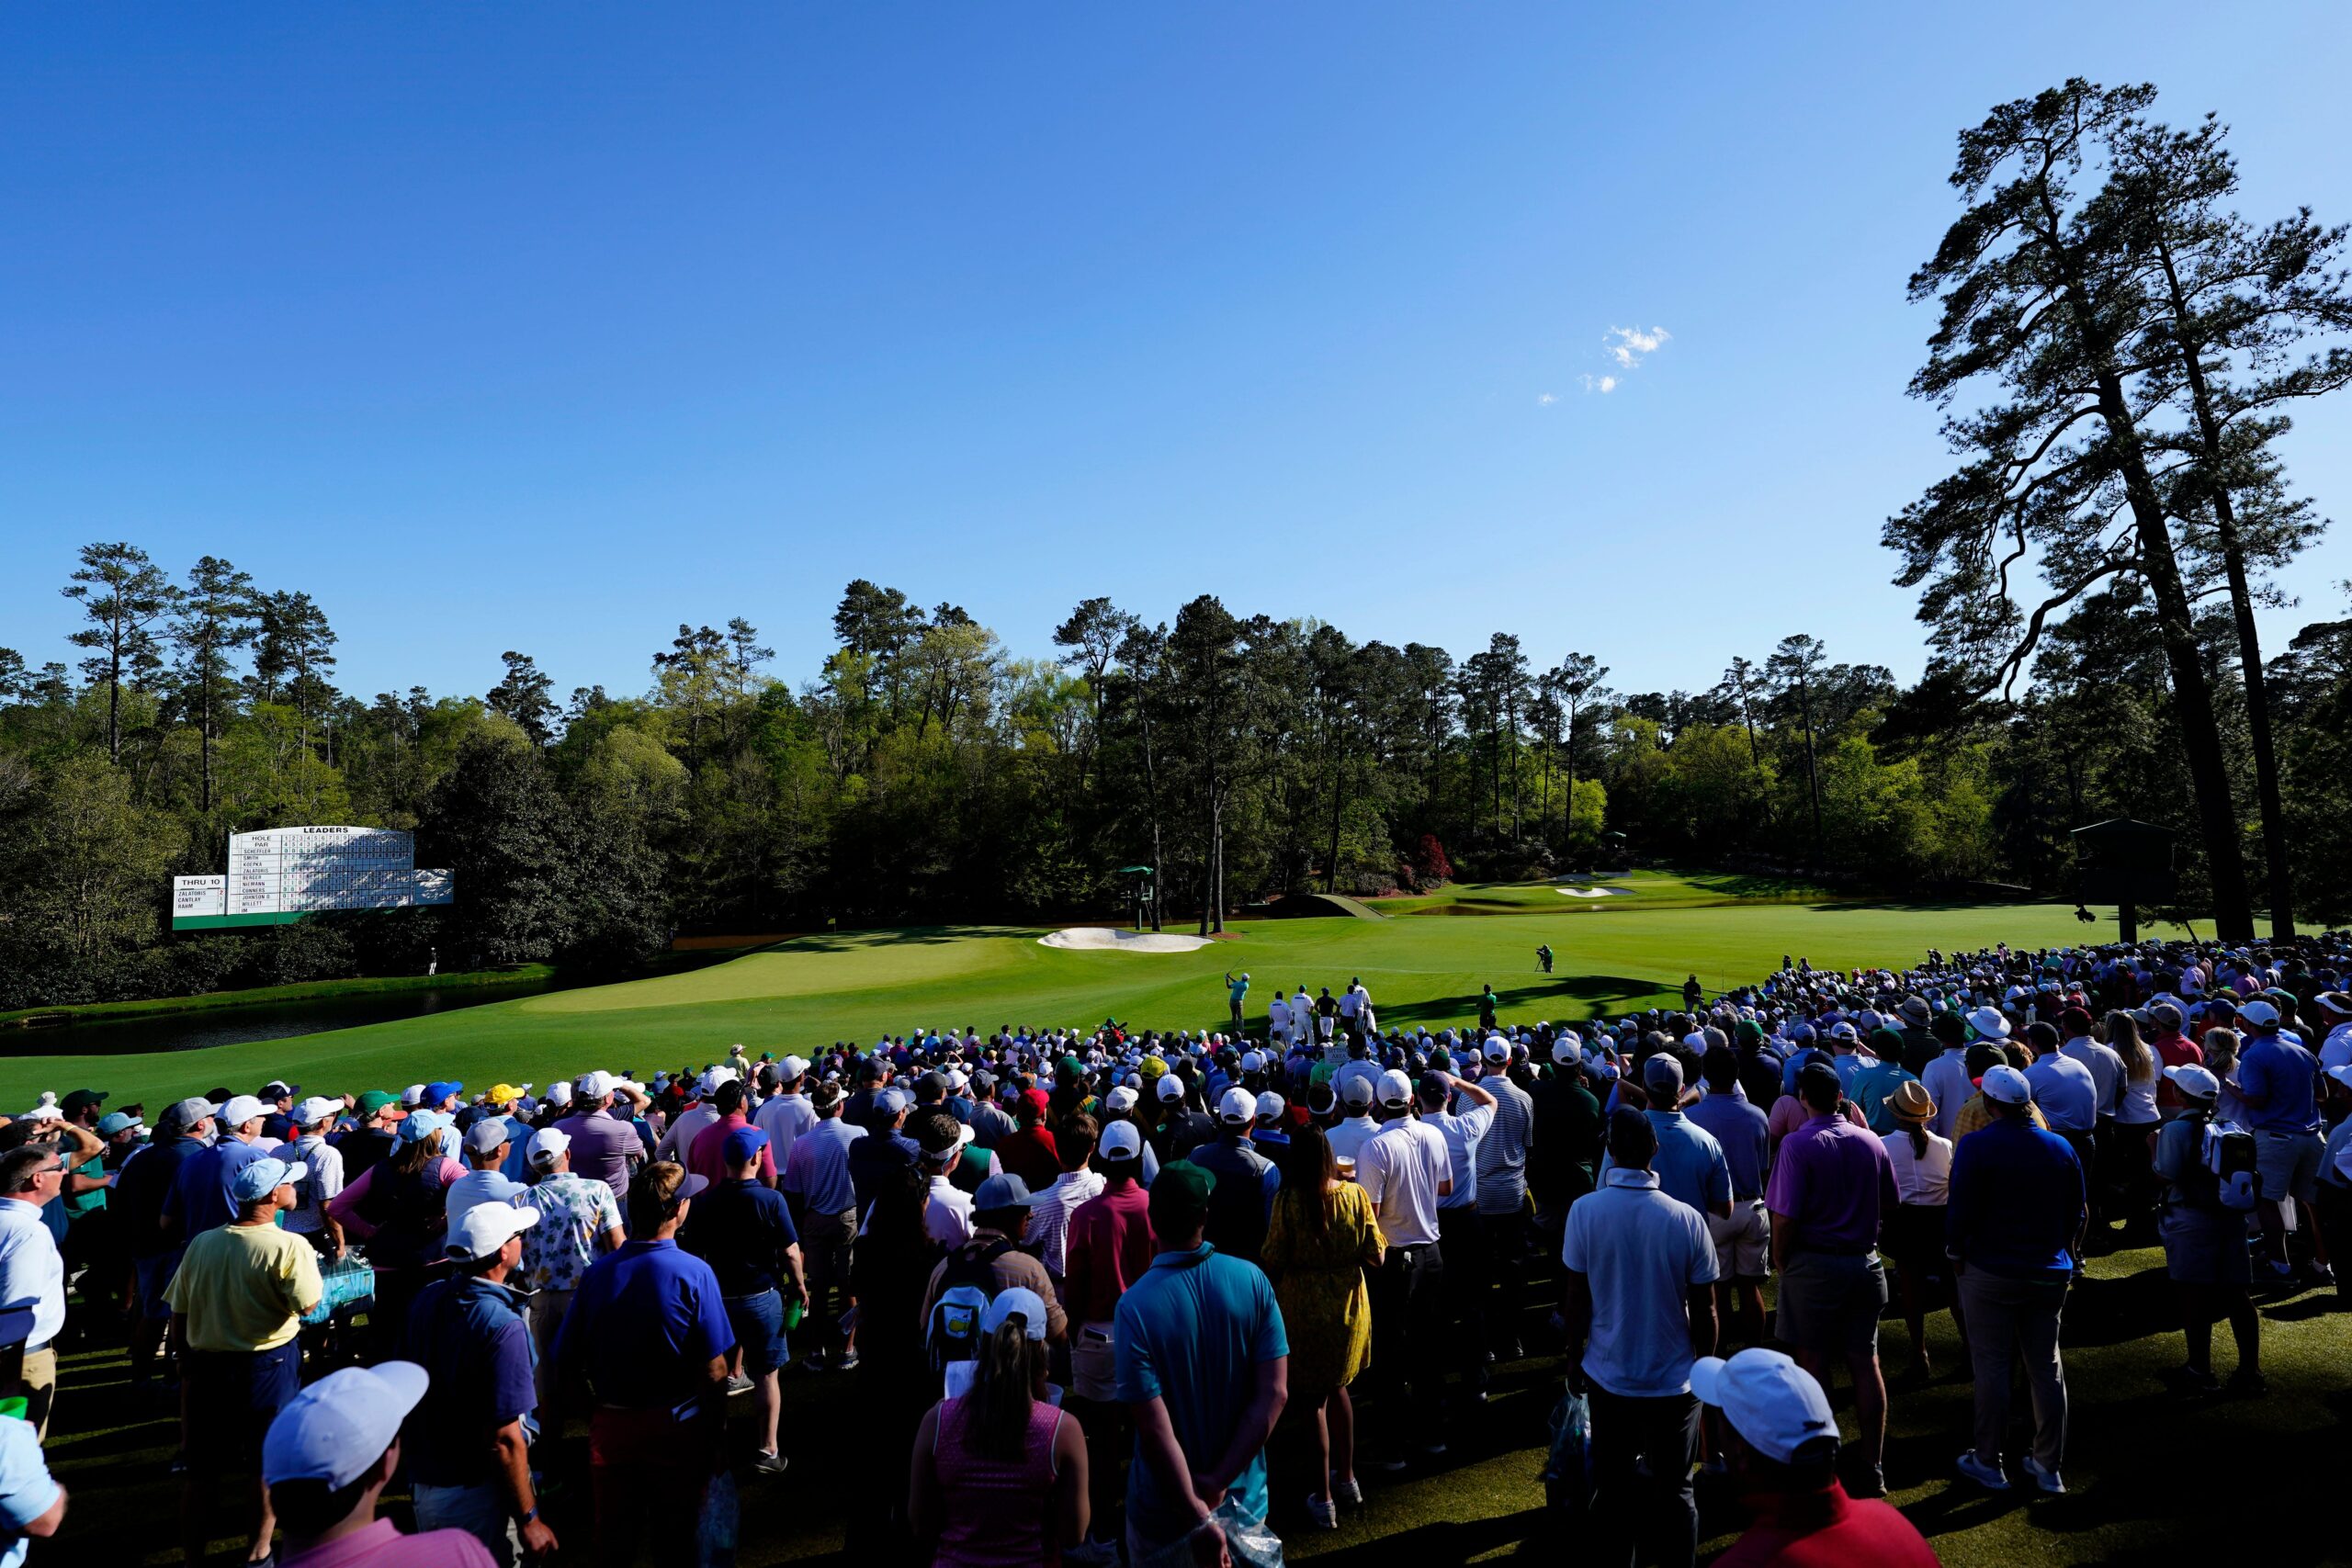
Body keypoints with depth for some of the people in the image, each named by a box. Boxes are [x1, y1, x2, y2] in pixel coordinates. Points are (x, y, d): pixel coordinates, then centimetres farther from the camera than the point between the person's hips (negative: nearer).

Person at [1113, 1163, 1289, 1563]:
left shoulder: (1135, 1306, -23)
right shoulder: (1252, 1279, -15)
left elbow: (1154, 1428, -24)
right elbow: (1275, 1394, -14)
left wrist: (1198, 1519, -17)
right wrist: (1219, 1482, -13)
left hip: (1164, 1513, -2)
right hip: (1244, 1496, 3)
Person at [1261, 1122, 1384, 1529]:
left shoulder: (1288, 1200, -18)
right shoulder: (1355, 1195, -11)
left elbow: (1273, 1263, -15)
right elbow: (1376, 1257, -7)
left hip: (1304, 1312, -3)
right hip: (1348, 1308, 3)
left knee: (1313, 1400, 12)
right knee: (1336, 1388, 25)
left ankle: (1324, 1497, 22)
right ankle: (1346, 1478, 36)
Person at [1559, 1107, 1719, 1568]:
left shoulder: (1585, 1211, -16)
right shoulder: (1688, 1219, -15)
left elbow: (1577, 1298, -8)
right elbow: (1704, 1311, -6)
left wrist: (1574, 1356, 7)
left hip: (1608, 1378, 0)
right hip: (1675, 1381, 0)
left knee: (1613, 1491, 16)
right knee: (1675, 1492, 18)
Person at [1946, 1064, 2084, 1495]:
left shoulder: (1975, 1146, -16)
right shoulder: (2061, 1147, 0)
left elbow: (1960, 1211, -17)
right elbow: (2079, 1212, 7)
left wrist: (1956, 1251, -1)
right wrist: (2063, 1254, 19)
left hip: (1991, 1273, -5)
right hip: (2050, 1274, 5)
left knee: (1991, 1367, 5)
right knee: (2046, 1368, 14)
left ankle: (1988, 1464, 16)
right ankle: (2048, 1467, 24)